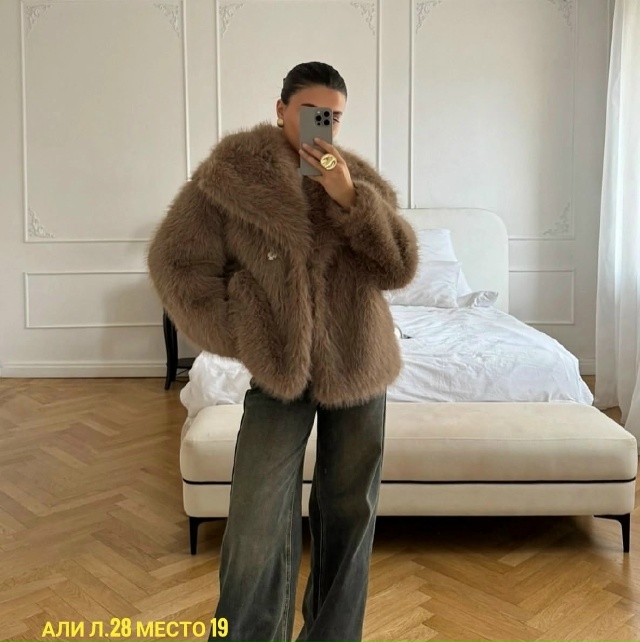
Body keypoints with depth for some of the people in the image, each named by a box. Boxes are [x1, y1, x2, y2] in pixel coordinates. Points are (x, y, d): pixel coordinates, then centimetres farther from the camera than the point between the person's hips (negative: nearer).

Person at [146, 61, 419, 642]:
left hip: (359, 368, 3)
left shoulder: (359, 180, 3)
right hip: (279, 369, -3)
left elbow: (401, 268, -6)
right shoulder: (231, 174, -5)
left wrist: (349, 198, -18)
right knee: (259, 523, -3)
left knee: (350, 514, 13)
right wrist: (236, 338, -8)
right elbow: (177, 262, -4)